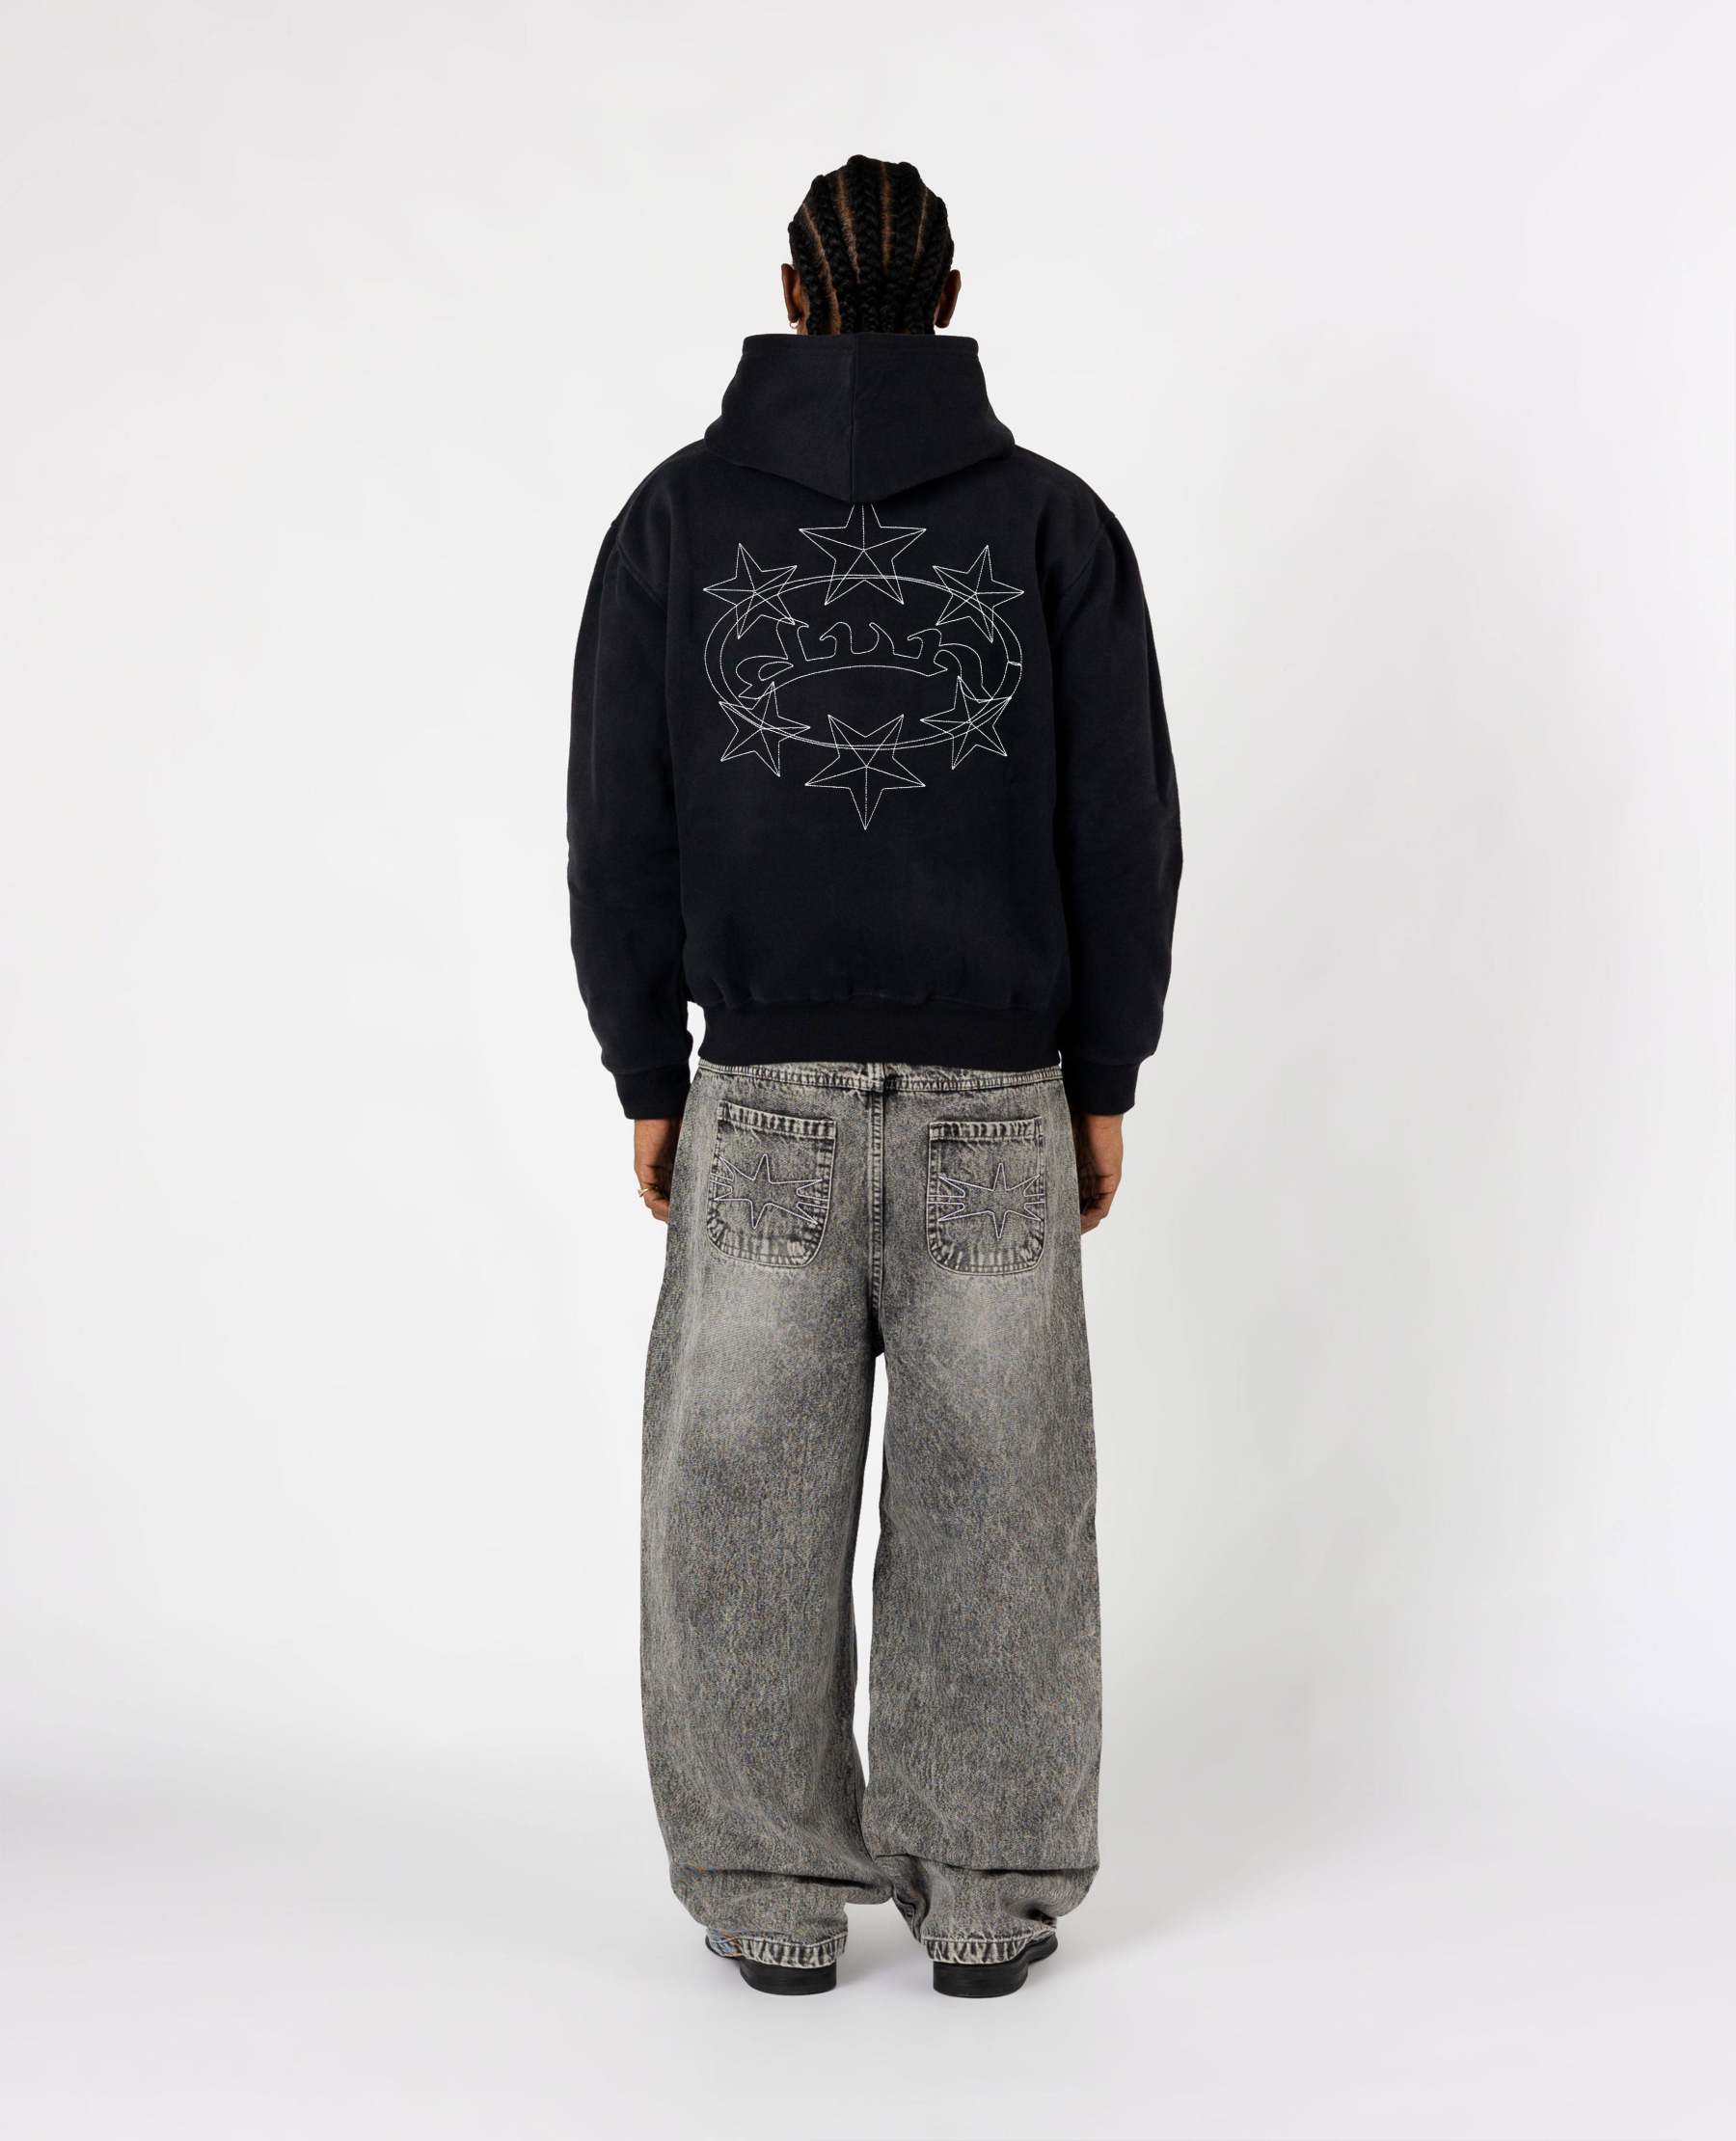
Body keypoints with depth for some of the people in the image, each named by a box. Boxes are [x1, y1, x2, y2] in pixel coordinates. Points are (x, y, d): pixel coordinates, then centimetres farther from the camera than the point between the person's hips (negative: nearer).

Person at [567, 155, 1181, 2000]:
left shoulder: (678, 515, 1)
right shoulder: (1055, 521, 0)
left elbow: (620, 828, 0)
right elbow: (1123, 830, -1)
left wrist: (646, 1074, 8)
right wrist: (1104, 1081, 8)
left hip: (762, 1095, 0)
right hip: (996, 1099, 0)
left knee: (748, 1503, 9)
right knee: (990, 1503, 9)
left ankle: (776, 1897, 18)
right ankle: (985, 1898, 17)